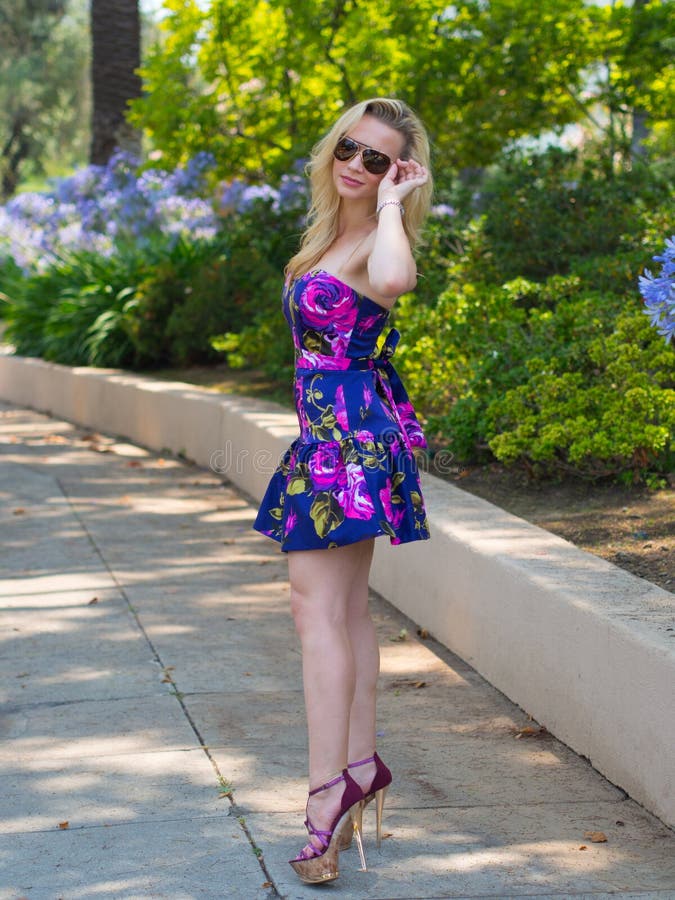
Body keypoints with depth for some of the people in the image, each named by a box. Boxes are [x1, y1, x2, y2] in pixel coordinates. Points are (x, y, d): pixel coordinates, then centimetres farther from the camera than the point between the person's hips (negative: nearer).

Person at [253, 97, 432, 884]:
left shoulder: (378, 241, -15)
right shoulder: (330, 230, 12)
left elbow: (394, 279, -42)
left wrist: (390, 206, -27)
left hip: (351, 434, -10)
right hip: (332, 430, 10)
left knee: (318, 606, -12)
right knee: (346, 609, 13)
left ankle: (329, 786, -14)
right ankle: (360, 766, 21)